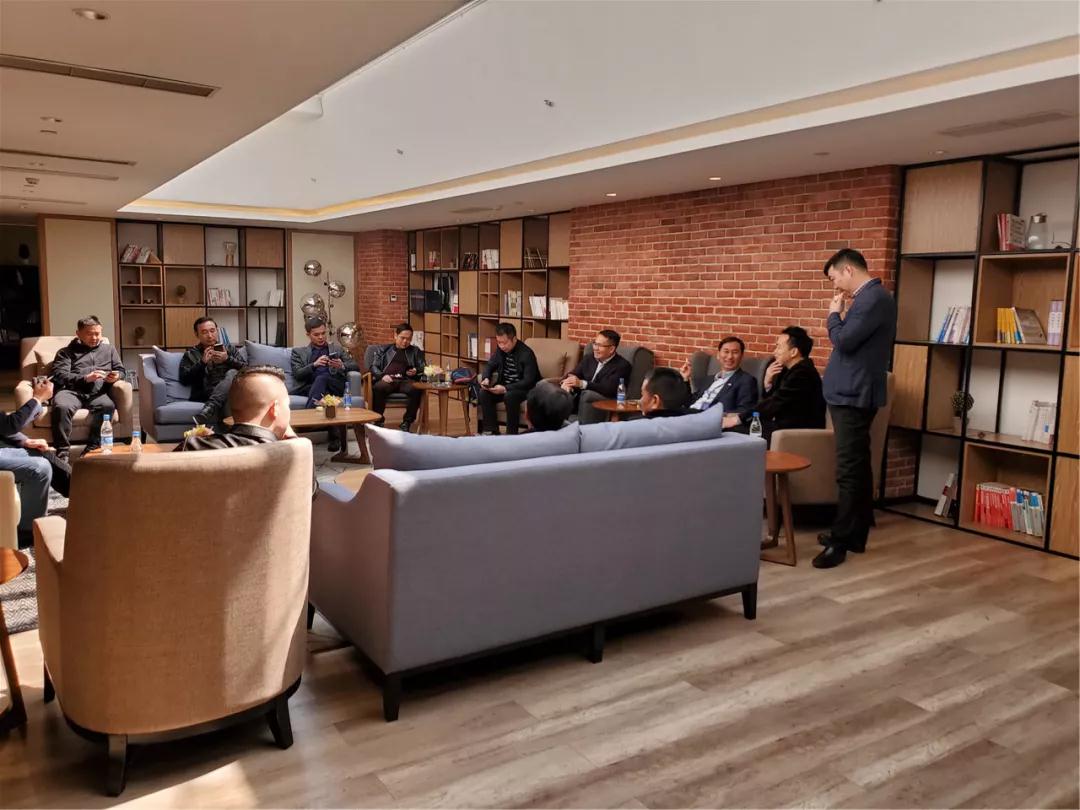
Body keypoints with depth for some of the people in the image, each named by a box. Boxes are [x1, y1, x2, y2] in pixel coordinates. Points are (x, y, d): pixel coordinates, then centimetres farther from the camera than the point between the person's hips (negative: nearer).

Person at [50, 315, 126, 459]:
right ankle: (62, 452, -30)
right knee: (62, 407, -36)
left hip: (97, 392, 1)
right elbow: (59, 375, 5)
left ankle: (93, 447, -28)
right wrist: (85, 378, -11)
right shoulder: (66, 352, 21)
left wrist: (116, 376, 0)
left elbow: (120, 370, 26)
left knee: (108, 405, -36)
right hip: (71, 390, -1)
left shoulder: (109, 350, 30)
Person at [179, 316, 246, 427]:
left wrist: (227, 359, -4)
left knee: (232, 373, -35)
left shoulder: (230, 349, 26)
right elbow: (184, 379, 7)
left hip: (231, 390, 1)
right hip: (206, 395, -1)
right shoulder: (190, 355, 21)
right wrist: (202, 362, -4)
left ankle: (208, 409, -50)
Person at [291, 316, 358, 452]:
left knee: (322, 378, -37)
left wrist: (342, 366, -7)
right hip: (310, 386, 0)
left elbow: (355, 366, 17)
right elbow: (297, 374, 7)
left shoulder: (337, 349, 28)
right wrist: (314, 364, -11)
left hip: (335, 386, 0)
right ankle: (335, 433, -50)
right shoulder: (299, 352, 24)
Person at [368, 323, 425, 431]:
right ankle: (378, 421, -22)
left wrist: (416, 371, -4)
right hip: (387, 380, -1)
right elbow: (374, 366, 14)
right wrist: (382, 375, -8)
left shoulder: (416, 351, 27)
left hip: (406, 380, 1)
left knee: (416, 389, -36)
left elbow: (423, 368, 20)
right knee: (378, 388, -37)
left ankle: (407, 422, -21)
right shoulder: (383, 350, 24)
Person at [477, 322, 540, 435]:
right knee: (483, 393, -17)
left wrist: (505, 389, -33)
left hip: (525, 389, -7)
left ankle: (511, 433, -23)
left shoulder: (526, 354, -21)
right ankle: (491, 430, -11)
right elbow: (490, 365, 14)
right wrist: (486, 378, -10)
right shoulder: (500, 349, -1)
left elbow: (529, 381, -25)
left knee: (510, 396, -37)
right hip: (505, 386, 7)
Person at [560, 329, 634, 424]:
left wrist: (582, 384, -29)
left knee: (587, 394, -35)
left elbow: (610, 389, -20)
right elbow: (573, 375, 10)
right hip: (581, 398, 6)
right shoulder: (589, 357, 12)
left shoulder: (622, 365, -8)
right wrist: (567, 382, -17)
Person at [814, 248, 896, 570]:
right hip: (851, 393, 11)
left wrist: (834, 314, -5)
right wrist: (843, 315, 9)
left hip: (854, 395, -11)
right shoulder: (869, 297, 17)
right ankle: (855, 533, 23)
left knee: (849, 470, -8)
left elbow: (844, 341, -18)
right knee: (856, 467, 14)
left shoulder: (873, 298, -15)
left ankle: (841, 540, -4)